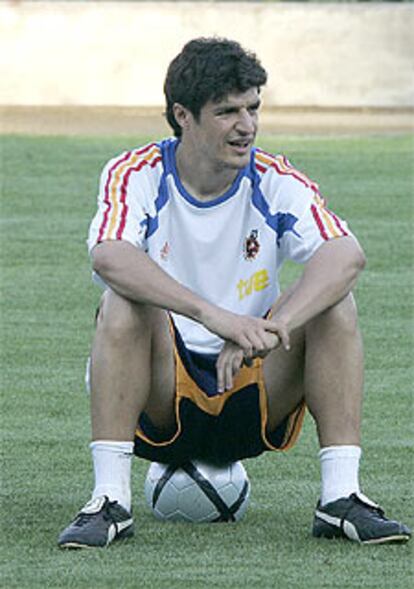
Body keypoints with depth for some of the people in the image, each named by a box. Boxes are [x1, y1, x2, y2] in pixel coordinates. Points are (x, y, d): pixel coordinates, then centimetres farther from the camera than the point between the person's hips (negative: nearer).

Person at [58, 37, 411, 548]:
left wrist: (271, 328, -41)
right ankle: (109, 500, -31)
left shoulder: (276, 183, -4)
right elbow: (110, 257, -32)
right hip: (160, 403, -2)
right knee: (126, 304, -30)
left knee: (332, 304, -19)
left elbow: (346, 255, -23)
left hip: (253, 403, 2)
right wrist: (215, 316, -46)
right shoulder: (136, 176, -10)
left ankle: (341, 497, -22)